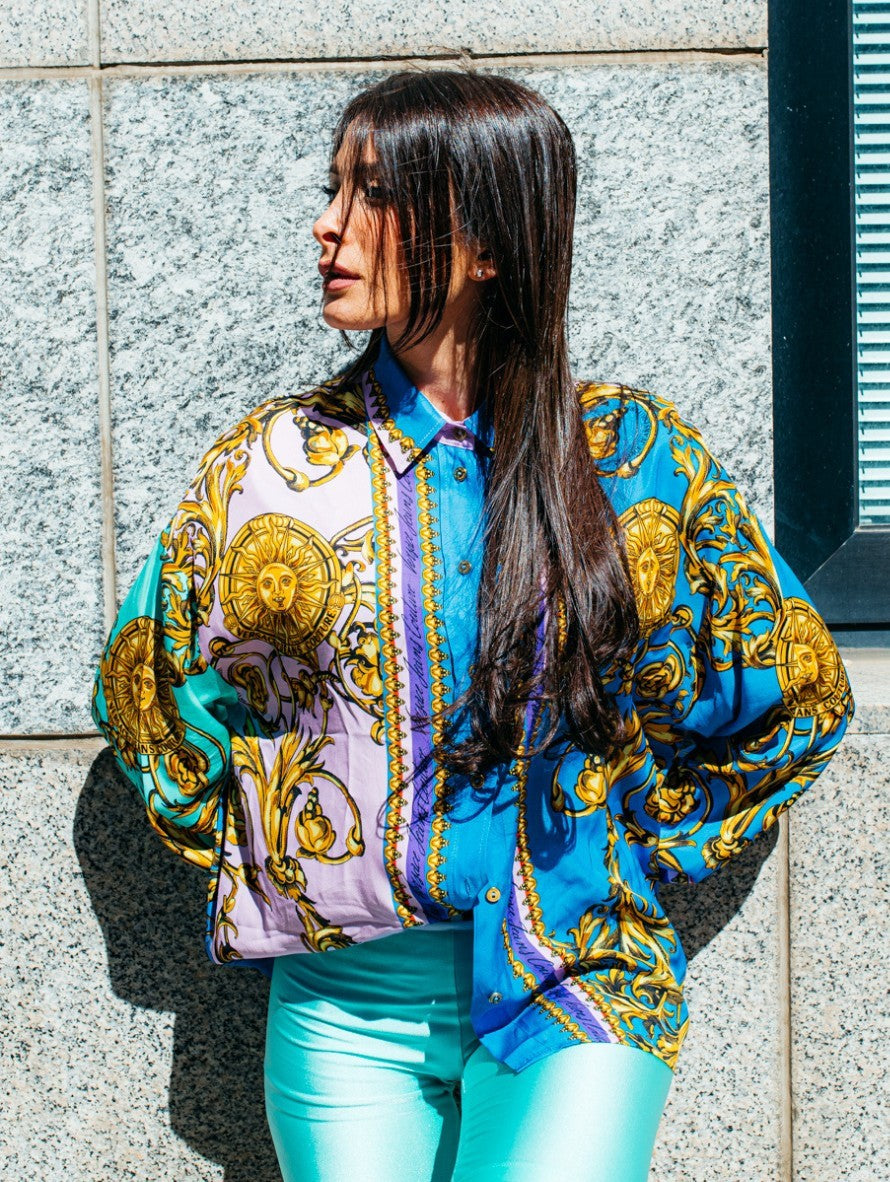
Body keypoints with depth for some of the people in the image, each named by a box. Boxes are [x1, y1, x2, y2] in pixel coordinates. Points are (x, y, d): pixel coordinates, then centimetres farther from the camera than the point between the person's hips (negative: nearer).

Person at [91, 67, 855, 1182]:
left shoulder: (634, 457, -2)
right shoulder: (276, 458, 1)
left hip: (574, 999, -1)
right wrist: (259, 871, 8)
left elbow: (798, 689, 9)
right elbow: (140, 685, 14)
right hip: (342, 1012, 2)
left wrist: (644, 854, 5)